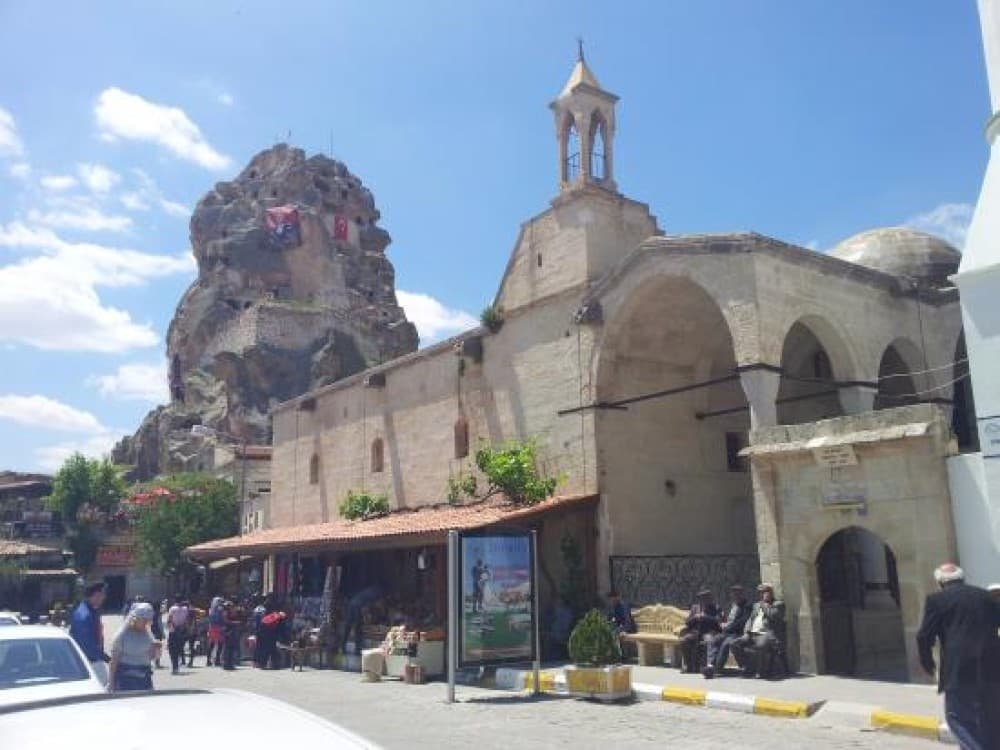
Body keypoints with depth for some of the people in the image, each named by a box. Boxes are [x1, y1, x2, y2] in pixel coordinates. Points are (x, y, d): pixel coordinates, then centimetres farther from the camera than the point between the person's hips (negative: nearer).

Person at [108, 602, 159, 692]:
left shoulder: (147, 633, 6)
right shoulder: (122, 635, -10)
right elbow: (114, 661, -8)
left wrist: (156, 648, -7)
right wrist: (111, 683, -9)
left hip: (144, 677, 5)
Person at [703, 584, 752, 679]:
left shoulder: (747, 606, -2)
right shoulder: (732, 605, 23)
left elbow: (742, 622, -12)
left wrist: (727, 627, -9)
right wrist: (723, 624, 4)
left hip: (737, 633, -7)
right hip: (726, 632, 7)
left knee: (726, 643, -33)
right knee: (713, 640, -20)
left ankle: (717, 668, -34)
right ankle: (710, 665, -33)